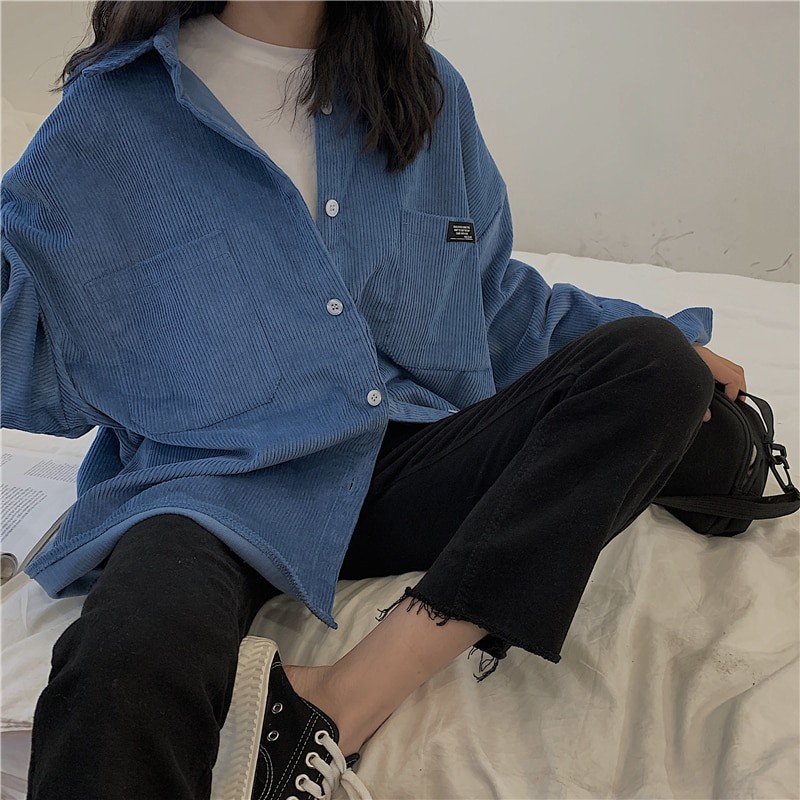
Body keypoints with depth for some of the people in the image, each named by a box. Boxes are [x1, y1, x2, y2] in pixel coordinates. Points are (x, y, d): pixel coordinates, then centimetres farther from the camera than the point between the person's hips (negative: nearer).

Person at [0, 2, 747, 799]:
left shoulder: (425, 92, 15)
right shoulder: (116, 106, 4)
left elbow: (492, 296, 24)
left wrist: (669, 344, 19)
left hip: (405, 462, 7)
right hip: (220, 482, -6)